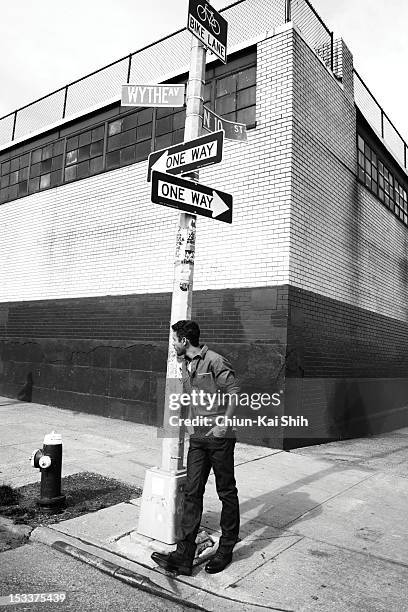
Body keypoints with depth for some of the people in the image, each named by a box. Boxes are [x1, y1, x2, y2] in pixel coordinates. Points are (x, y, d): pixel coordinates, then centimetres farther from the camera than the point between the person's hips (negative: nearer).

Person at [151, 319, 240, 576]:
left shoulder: (214, 361, -13)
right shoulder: (186, 365, 12)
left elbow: (234, 392, -15)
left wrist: (224, 423, -17)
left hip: (219, 438, -7)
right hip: (197, 438, 7)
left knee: (227, 492, 9)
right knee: (192, 493, 5)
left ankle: (226, 549, 24)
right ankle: (184, 555, 10)